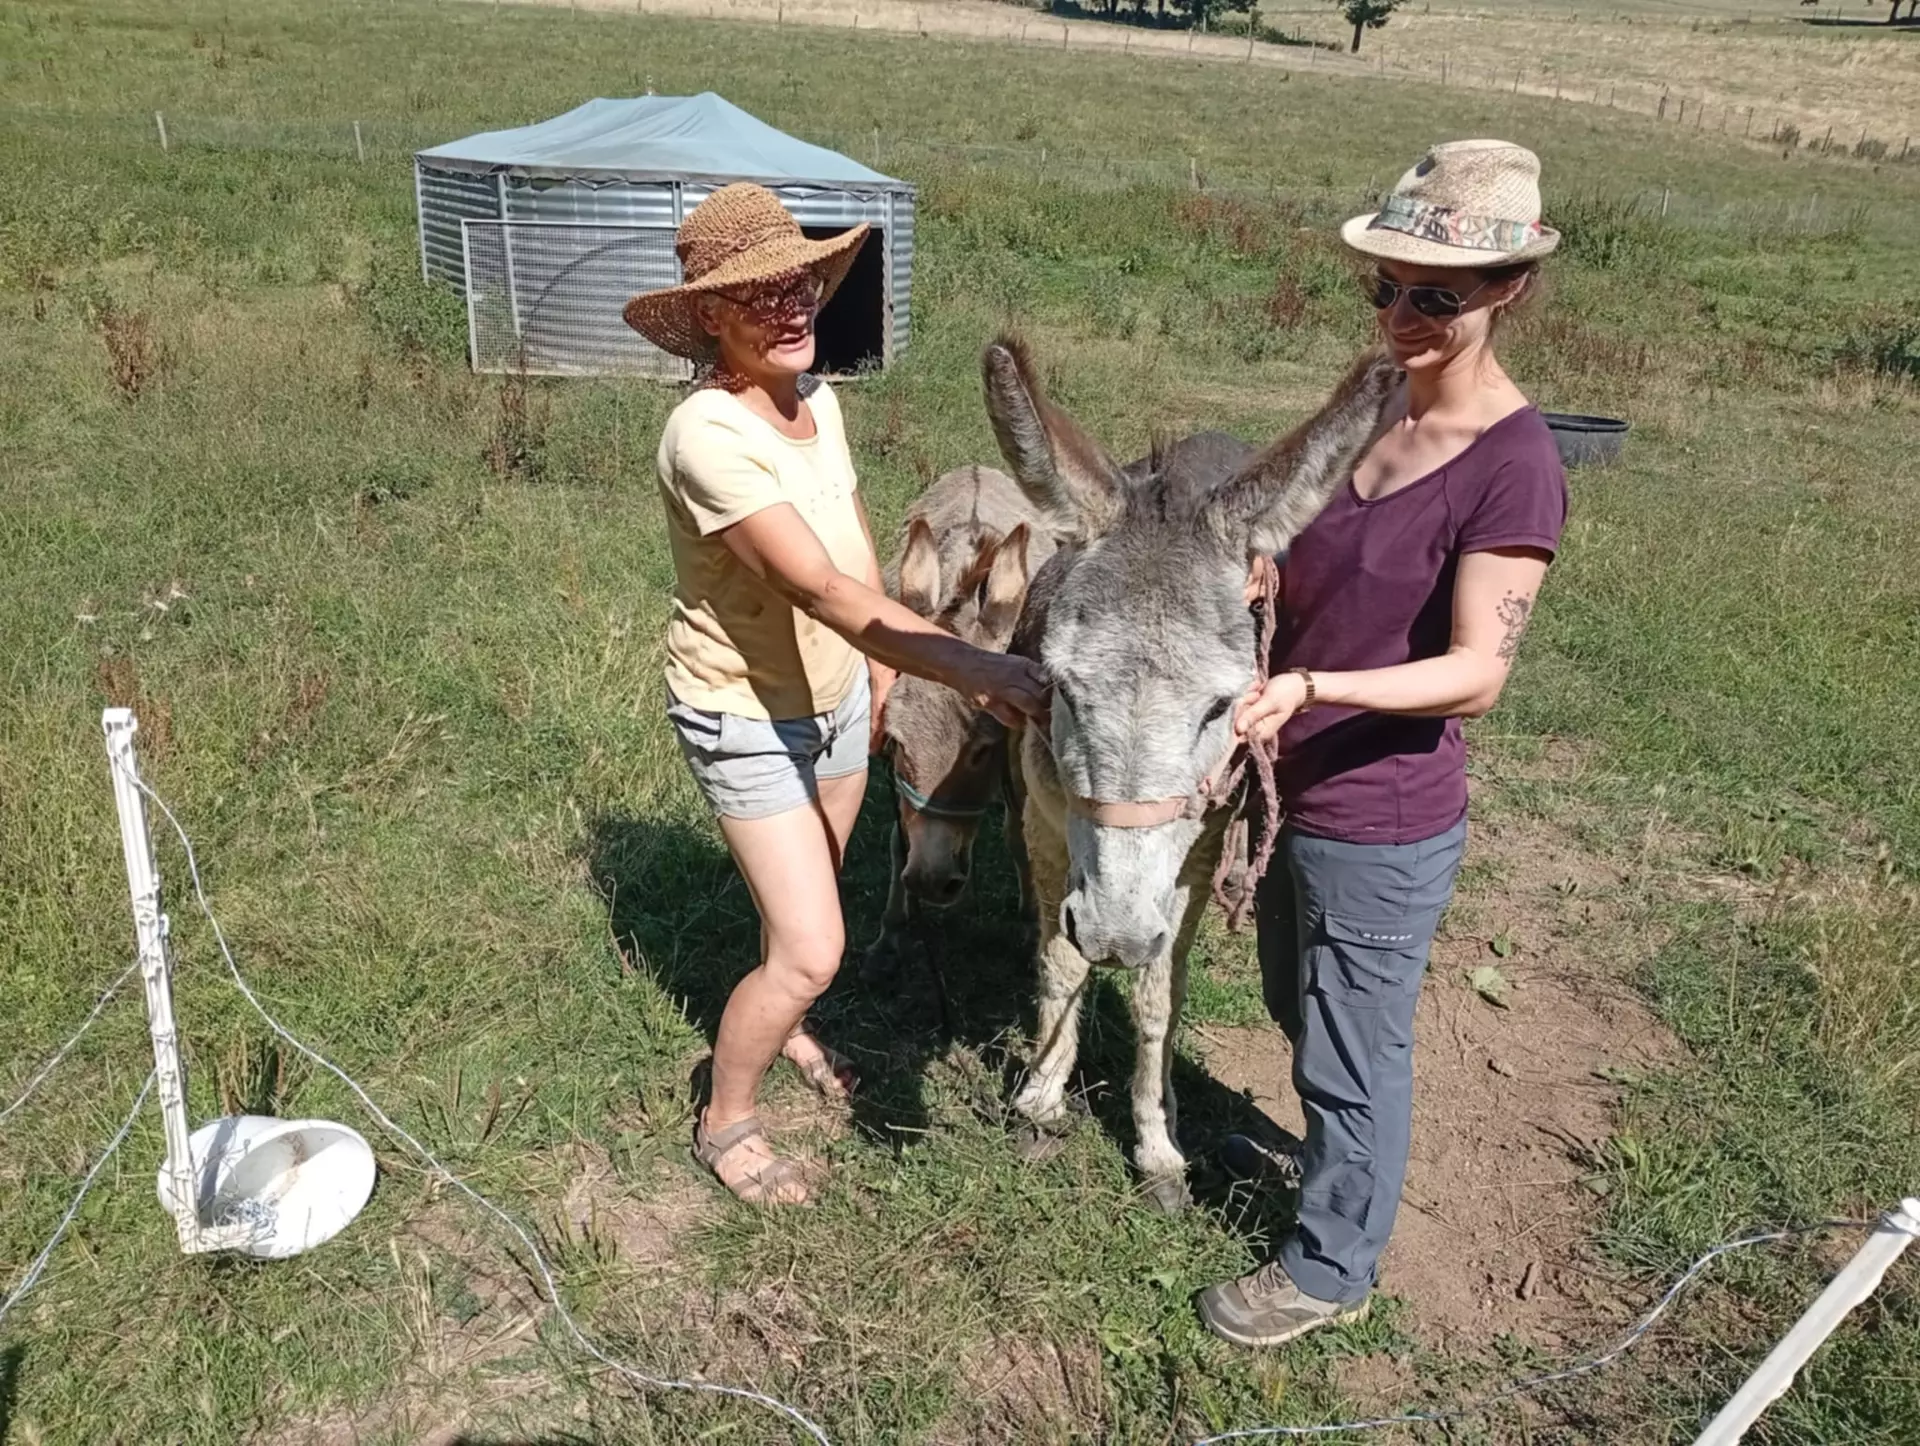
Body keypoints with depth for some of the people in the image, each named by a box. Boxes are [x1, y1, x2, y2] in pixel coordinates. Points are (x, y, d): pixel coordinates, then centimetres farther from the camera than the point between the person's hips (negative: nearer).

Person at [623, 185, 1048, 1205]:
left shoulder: (816, 400, -4)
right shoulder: (708, 437, -30)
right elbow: (821, 588, -41)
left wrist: (882, 661, 17)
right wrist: (966, 666, -50)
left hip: (836, 692, 8)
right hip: (748, 719, -7)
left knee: (809, 896, 25)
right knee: (811, 950, -5)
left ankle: (783, 1025, 53)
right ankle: (724, 1121, 20)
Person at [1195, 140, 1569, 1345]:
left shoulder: (1514, 463, -21)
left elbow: (1476, 673, -23)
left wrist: (1308, 688, -35)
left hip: (1383, 826, -8)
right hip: (1297, 793, 8)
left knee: (1355, 1046, 12)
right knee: (1301, 1008, 28)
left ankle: (1333, 1267, 34)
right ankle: (1328, 1153, 56)